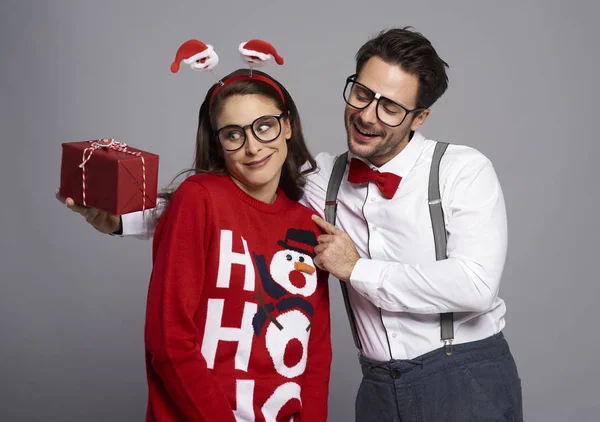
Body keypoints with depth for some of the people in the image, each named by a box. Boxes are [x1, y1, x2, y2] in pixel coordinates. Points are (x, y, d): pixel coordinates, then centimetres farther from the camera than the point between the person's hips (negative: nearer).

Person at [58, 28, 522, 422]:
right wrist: (121, 219, -5)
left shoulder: (464, 170, -11)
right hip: (379, 384, 4)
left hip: (466, 381, -3)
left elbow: (475, 285, -21)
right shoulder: (325, 178, 1)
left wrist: (357, 269, -16)